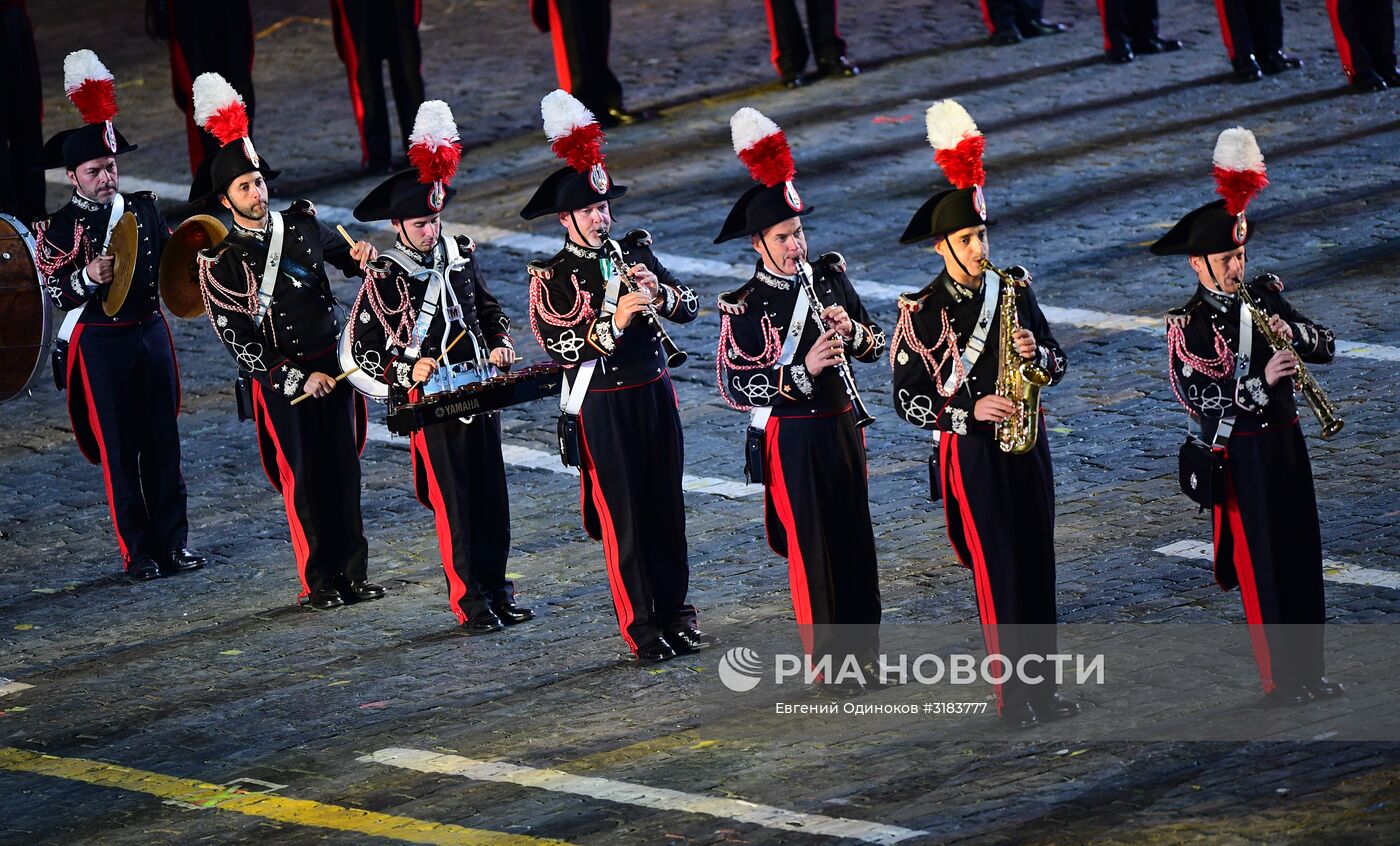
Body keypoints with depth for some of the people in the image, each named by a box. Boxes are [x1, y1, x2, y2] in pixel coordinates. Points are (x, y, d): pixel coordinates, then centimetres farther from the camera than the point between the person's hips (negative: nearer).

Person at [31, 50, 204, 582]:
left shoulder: (144, 210, 8)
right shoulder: (57, 229, -5)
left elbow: (171, 259, 20)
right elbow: (56, 292, -10)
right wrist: (88, 276, -27)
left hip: (151, 332, 4)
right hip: (100, 343, -4)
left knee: (163, 442, 7)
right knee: (119, 448, -1)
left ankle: (174, 542, 13)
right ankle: (138, 552, 4)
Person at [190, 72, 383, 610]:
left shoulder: (302, 224, 3)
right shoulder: (219, 262, -10)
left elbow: (343, 257, 23)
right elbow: (237, 340, -11)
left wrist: (360, 258, -3)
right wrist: (299, 378, -15)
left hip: (329, 364, 4)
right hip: (275, 379, -4)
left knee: (343, 467, 7)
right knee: (302, 478, 0)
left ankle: (353, 572, 17)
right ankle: (319, 582, 8)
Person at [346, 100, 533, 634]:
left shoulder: (460, 254, 8)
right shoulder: (384, 278, -8)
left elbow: (487, 309, 23)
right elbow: (362, 347, -6)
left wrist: (500, 344, 4)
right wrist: (407, 371, -20)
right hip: (431, 402, -5)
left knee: (491, 494, 9)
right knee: (454, 503, -4)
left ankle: (497, 590, 19)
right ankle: (471, 604, 1)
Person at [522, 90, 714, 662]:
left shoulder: (635, 251, 8)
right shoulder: (551, 277, -6)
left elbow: (689, 308, 6)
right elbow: (557, 346, -17)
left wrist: (658, 293, -16)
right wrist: (614, 322, -28)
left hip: (655, 393, 5)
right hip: (601, 406, -5)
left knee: (667, 508, 10)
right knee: (624, 518, -2)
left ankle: (676, 614, 19)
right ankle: (642, 629, 4)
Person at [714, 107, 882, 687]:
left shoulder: (829, 276, 5)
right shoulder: (743, 308, -10)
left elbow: (876, 346, 11)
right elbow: (735, 389, -16)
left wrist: (851, 331, -12)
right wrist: (804, 369, -24)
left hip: (841, 425, 5)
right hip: (790, 437, -5)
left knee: (855, 536, 9)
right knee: (811, 545, 0)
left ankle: (861, 648, 19)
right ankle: (828, 657, 9)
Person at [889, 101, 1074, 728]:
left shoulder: (1013, 289, 5)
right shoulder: (921, 313, -7)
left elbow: (1057, 363, 12)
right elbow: (908, 399, -8)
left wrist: (1036, 355, -11)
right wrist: (970, 411, -19)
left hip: (1027, 445, 5)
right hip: (971, 453, -5)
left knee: (1038, 564, 8)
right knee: (998, 572, -4)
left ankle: (1042, 683, 17)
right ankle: (1012, 693, 2)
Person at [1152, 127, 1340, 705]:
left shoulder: (1265, 296, 6)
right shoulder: (1187, 326, -10)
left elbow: (1326, 346, 7)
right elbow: (1198, 401, -18)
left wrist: (1293, 332, -14)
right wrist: (1262, 381, -28)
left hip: (1286, 442, 6)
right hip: (1239, 454, -6)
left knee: (1303, 555, 10)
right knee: (1260, 564, 0)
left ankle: (1308, 668, 20)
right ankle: (1278, 675, 10)